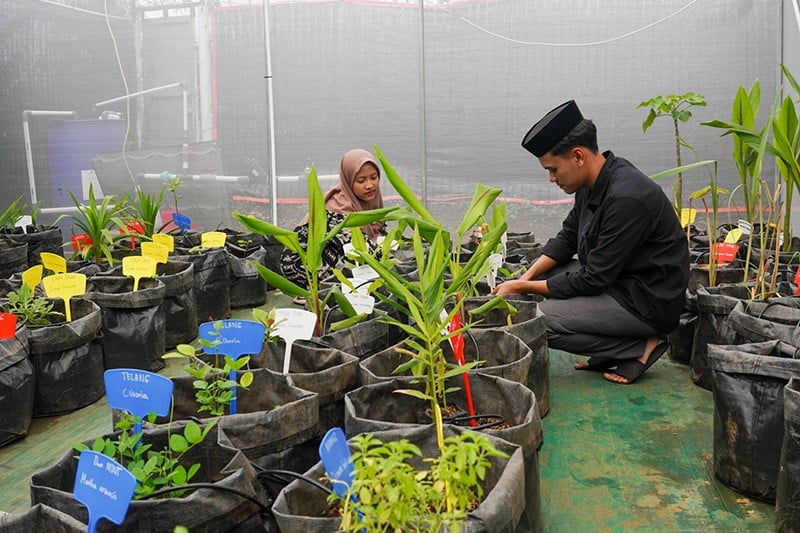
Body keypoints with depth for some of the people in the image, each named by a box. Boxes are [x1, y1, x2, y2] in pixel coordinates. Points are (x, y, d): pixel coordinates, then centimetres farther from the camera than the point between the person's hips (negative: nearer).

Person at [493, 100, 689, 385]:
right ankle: (613, 349, 7)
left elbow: (592, 280, -23)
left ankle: (640, 348, -5)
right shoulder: (593, 183, 2)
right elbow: (567, 238, 13)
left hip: (649, 302, -10)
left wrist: (522, 288, -16)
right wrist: (527, 277, -3)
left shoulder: (626, 199, -27)